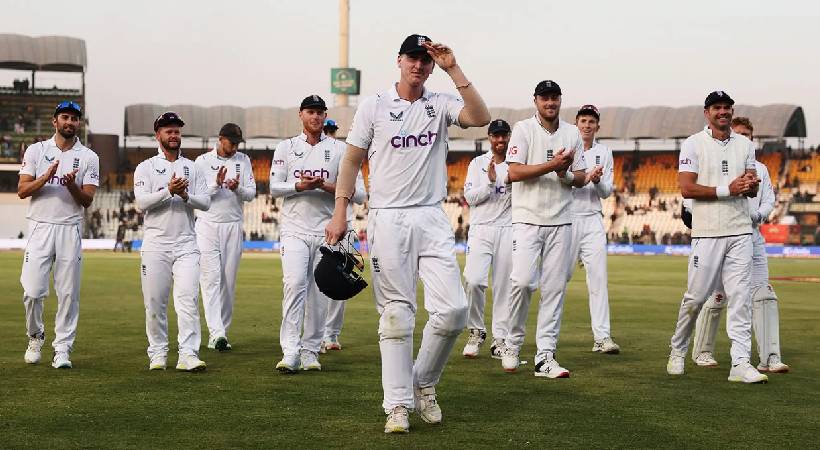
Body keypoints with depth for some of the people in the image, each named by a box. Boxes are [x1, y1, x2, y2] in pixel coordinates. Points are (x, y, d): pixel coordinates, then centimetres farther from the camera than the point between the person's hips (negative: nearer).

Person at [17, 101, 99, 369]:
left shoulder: (88, 158, 6)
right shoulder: (36, 151, 7)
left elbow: (87, 201, 0)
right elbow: (22, 191, 0)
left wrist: (71, 185, -19)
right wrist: (47, 177, -15)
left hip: (70, 230, 0)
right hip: (40, 228, 0)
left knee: (68, 293, -1)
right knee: (32, 292, -5)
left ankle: (62, 349, 7)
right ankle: (35, 337, 20)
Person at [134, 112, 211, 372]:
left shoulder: (192, 167, 13)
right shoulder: (146, 167, 6)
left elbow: (205, 202, 5)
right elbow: (142, 202, -8)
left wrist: (186, 195, -13)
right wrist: (169, 191, -19)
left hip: (186, 245, 1)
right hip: (156, 243, -1)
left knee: (188, 298, -11)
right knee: (155, 302, 1)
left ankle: (188, 355, -15)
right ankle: (157, 354, 11)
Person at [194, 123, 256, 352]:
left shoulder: (243, 161, 9)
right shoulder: (202, 161, 2)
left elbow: (251, 193, 4)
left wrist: (237, 188, -17)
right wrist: (216, 184, -18)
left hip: (233, 226, 3)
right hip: (207, 224, -3)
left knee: (229, 281, 3)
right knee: (211, 278, -12)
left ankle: (221, 333, 8)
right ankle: (216, 332, -21)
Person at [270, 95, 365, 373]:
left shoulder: (340, 150, 6)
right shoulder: (286, 148, 9)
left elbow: (359, 194, 0)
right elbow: (274, 188, 6)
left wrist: (325, 186, -14)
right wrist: (301, 186, -12)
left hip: (326, 231, 1)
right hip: (295, 229, -1)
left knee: (320, 293, 2)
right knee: (294, 284, -16)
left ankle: (311, 351, 11)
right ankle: (290, 353, -20)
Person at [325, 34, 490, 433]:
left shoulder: (441, 104, 8)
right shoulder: (374, 105, 5)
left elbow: (481, 118, -11)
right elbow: (352, 160, 6)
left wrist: (454, 70, -14)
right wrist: (340, 213, -2)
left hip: (432, 220, 2)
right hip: (387, 220, -2)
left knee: (453, 309, -7)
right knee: (396, 314, -2)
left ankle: (424, 383, 15)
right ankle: (398, 405, 3)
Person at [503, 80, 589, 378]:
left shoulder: (572, 133, 11)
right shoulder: (523, 129, -1)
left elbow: (580, 178, 11)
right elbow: (514, 173, -11)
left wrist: (565, 175, -11)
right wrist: (552, 165, -19)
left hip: (560, 222, 4)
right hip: (527, 219, -4)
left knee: (555, 287, 0)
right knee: (522, 281, -15)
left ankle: (545, 357, 2)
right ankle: (512, 345, 5)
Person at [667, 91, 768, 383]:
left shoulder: (745, 145, 15)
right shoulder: (693, 144, 0)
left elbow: (753, 191, 15)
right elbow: (686, 189, -9)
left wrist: (751, 184, -10)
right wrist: (728, 189, -15)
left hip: (740, 231, 4)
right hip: (707, 231, -4)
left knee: (740, 297, -2)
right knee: (696, 296, 0)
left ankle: (741, 364, -4)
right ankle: (677, 351, 20)